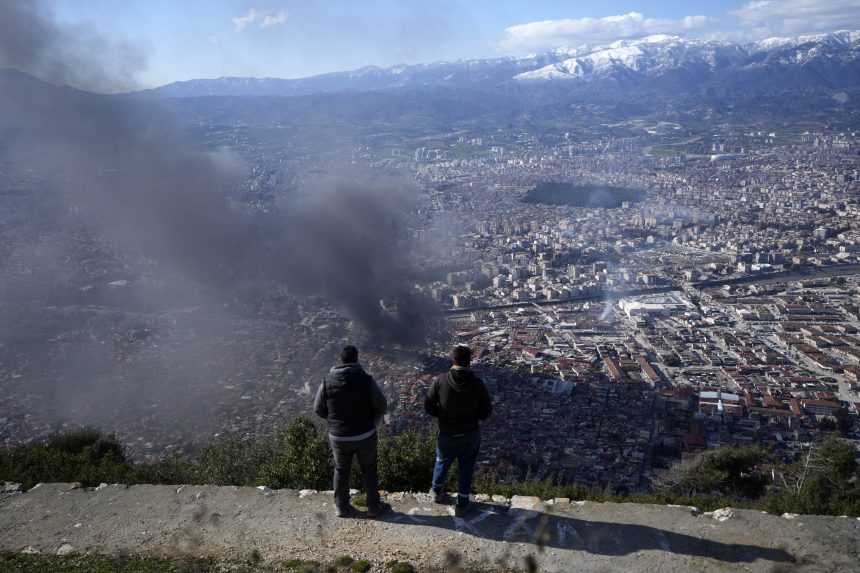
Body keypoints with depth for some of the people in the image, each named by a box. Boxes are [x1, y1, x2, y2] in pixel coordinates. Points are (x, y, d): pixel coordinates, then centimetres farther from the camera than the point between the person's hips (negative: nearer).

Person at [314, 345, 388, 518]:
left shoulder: (327, 381, -11)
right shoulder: (366, 380, -17)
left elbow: (318, 409, -1)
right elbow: (381, 406, -9)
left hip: (339, 437, 1)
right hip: (365, 435, -1)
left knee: (341, 471, 23)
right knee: (369, 471, 20)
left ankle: (342, 507, 35)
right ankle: (373, 507, 31)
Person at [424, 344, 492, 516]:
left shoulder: (441, 380, -17)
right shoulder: (477, 383, -17)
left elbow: (428, 406, -11)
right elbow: (486, 412, -10)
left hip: (447, 435, 1)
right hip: (471, 434, -1)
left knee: (443, 461, 27)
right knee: (466, 468, 19)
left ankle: (437, 491, 51)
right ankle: (462, 504, 30)